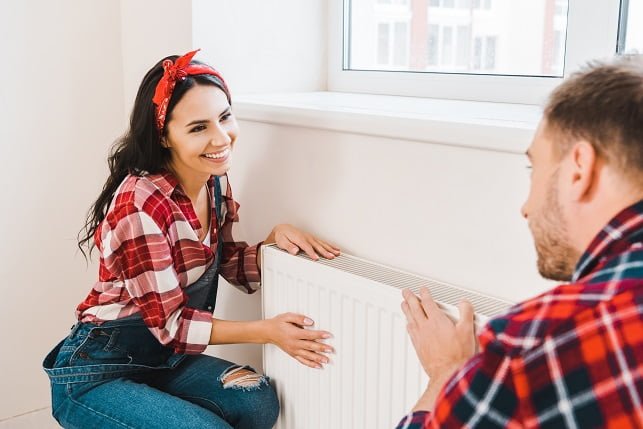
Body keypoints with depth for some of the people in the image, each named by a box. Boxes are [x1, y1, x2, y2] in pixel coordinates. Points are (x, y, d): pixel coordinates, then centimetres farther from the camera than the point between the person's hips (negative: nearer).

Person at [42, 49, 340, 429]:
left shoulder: (216, 183, -3)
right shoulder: (139, 205, -26)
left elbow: (229, 265, 7)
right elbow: (169, 323, -20)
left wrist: (276, 237, -12)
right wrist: (268, 331, -21)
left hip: (163, 358, 6)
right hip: (96, 373, -6)